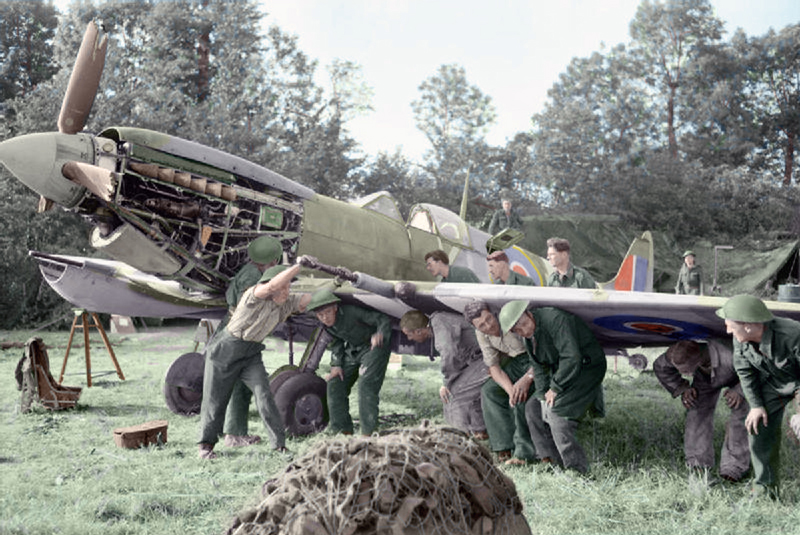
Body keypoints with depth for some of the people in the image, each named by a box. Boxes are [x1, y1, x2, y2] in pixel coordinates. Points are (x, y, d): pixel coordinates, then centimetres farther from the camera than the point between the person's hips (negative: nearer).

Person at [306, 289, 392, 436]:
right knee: (334, 384, 0)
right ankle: (343, 431, 8)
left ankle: (367, 433, -17)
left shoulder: (351, 311, -31)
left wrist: (380, 334, -49)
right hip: (351, 350, 7)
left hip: (373, 347, -7)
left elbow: (384, 319, -28)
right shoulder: (324, 322, -10)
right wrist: (336, 364, -2)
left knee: (366, 384, -22)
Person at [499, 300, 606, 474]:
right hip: (560, 370, 9)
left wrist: (555, 388, -21)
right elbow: (538, 367, 9)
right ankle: (547, 460, 15)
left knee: (557, 411, -21)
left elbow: (572, 357, -29)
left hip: (587, 366, -9)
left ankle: (577, 469, -16)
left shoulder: (555, 319, -27)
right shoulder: (529, 335, 1)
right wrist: (544, 394, -4)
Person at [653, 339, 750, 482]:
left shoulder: (730, 357, -49)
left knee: (740, 414, -18)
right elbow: (659, 367, -12)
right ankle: (697, 465, 4)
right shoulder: (678, 356, -36)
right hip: (705, 379, 3)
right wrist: (682, 388, -15)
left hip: (737, 379, -3)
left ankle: (734, 467, -7)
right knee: (696, 412, -9)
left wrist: (740, 391, -37)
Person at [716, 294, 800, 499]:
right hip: (772, 383, 5)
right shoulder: (740, 340, -20)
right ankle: (765, 486, 12)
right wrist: (756, 405, -6)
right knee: (758, 426, 0)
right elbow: (745, 372, -3)